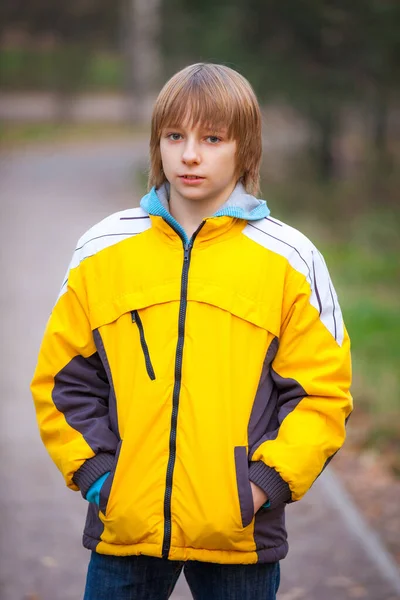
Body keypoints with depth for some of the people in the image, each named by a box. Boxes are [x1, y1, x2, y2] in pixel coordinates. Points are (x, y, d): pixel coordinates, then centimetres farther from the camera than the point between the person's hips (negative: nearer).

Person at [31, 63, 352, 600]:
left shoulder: (290, 259, 1)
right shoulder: (101, 252, 6)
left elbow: (321, 391, 1)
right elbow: (64, 379, 9)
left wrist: (266, 482, -9)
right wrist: (93, 472, -3)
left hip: (240, 534, -1)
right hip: (123, 528, 1)